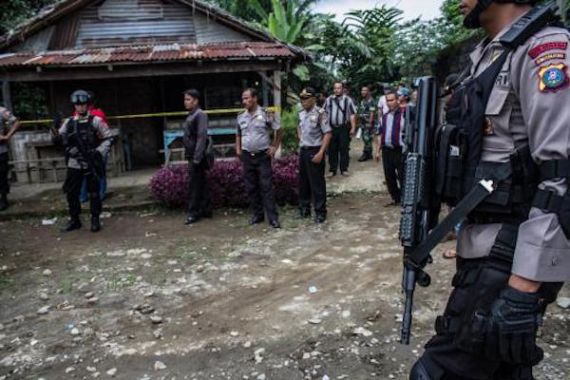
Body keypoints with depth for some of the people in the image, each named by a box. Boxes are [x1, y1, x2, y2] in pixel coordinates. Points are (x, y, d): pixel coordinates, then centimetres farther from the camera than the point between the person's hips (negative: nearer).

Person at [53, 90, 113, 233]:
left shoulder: (96, 121, -2)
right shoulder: (69, 122, 7)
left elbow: (107, 139, -1)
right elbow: (60, 138, 6)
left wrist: (99, 152, -14)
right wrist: (58, 138, -16)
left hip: (91, 163, -3)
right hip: (74, 164, 3)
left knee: (94, 192, 4)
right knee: (71, 193, 7)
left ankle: (95, 219, 15)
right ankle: (74, 220, 20)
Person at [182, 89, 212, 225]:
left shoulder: (200, 115, -12)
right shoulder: (191, 115, 15)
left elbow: (202, 137, -20)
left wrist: (197, 158, -23)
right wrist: (191, 157, 16)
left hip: (197, 156, -9)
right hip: (192, 156, 9)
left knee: (194, 185, -5)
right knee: (201, 183, 13)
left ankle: (193, 213, 3)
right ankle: (206, 210, 21)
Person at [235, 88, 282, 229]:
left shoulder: (266, 114, -7)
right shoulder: (241, 117, 7)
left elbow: (279, 131, 0)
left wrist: (274, 147, -4)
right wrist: (238, 149, 7)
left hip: (263, 155, -4)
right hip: (247, 156, 5)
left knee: (267, 187, -4)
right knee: (251, 188, 9)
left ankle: (273, 218, 0)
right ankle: (257, 215, 21)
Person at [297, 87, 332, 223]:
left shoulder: (320, 113, -14)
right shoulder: (301, 114, 8)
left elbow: (328, 133, -16)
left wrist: (321, 153, -20)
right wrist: (301, 139, 13)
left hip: (315, 151, -7)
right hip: (303, 150, 7)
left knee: (317, 183, 0)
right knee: (303, 181, 14)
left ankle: (320, 212, 11)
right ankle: (304, 208, 28)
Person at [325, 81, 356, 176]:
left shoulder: (348, 100, 0)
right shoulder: (329, 100, 7)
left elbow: (352, 115, -1)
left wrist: (353, 128, -7)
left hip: (344, 128, -2)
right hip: (331, 128, 2)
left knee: (344, 149, 4)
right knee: (332, 149, 7)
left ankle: (344, 169, 14)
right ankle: (332, 169, 16)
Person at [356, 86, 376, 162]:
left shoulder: (371, 101, -10)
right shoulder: (362, 101, 17)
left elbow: (372, 113, -16)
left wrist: (370, 122, -21)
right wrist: (359, 122, 17)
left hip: (368, 123, -9)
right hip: (363, 123, 9)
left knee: (367, 138, -8)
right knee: (365, 138, 11)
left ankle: (365, 154, -6)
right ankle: (369, 154, 18)